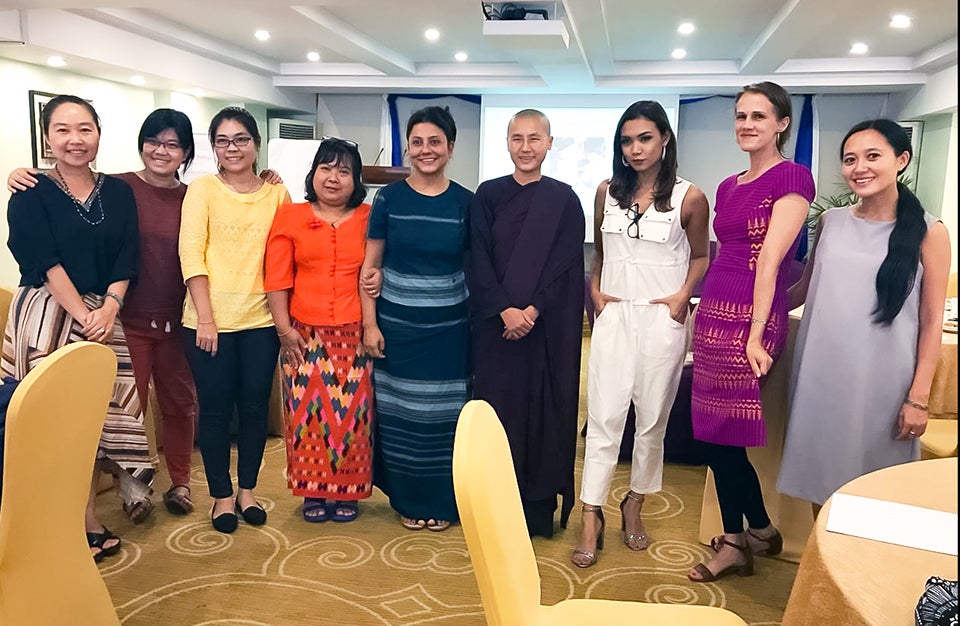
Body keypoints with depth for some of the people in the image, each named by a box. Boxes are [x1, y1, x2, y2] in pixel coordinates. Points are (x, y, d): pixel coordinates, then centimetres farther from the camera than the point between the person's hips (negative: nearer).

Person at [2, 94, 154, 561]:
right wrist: (83, 317, -17)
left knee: (98, 412, 4)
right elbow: (45, 262, -10)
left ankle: (87, 519, 16)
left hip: (105, 314, 4)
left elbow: (126, 259, 2)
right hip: (49, 311, -3)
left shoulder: (118, 192, 8)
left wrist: (108, 310, -12)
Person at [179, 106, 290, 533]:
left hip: (260, 319, 2)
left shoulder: (277, 194, 6)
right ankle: (222, 496, 24)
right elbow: (191, 252, -6)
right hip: (210, 320, -2)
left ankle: (247, 490, 29)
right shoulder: (202, 189, 0)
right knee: (216, 410, 7)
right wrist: (205, 318, -12)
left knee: (255, 407, 10)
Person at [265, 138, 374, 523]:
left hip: (355, 335, 0)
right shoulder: (290, 217, 6)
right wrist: (284, 329, -2)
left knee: (351, 413, 4)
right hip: (305, 335, 0)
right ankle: (313, 492, 19)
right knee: (308, 412, 3)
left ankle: (347, 492, 20)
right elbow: (277, 279, 3)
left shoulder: (368, 219, 6)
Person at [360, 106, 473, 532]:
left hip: (449, 328, 0)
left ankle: (442, 501, 24)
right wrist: (370, 323, -5)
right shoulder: (389, 198, -1)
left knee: (444, 414, 7)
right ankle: (409, 500, 24)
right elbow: (370, 265, 0)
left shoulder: (465, 202, 0)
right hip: (397, 324, 0)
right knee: (400, 414, 7)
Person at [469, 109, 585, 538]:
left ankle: (540, 509, 15)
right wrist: (505, 310, -13)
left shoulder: (564, 199, 4)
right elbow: (479, 259, -1)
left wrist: (533, 311, -15)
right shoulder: (488, 195, 6)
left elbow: (566, 264, -3)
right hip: (496, 322, 1)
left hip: (549, 324, -1)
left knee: (545, 407, 3)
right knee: (497, 405, 3)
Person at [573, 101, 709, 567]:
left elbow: (701, 257, 10)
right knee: (604, 416, -3)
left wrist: (682, 295, -6)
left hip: (661, 320, -1)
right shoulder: (607, 192, 8)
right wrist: (595, 289, 3)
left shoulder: (689, 198, -1)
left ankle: (634, 506, 26)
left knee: (652, 419, 8)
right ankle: (591, 519, 3)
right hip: (613, 317, 2)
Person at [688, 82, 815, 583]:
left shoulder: (792, 177, -7)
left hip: (750, 319, -7)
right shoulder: (727, 187, 15)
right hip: (712, 315, 8)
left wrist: (756, 333, -18)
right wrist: (706, 315, 13)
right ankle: (756, 533, 27)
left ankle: (739, 541, 19)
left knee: (721, 432, -2)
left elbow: (771, 258, -15)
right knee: (714, 431, 10)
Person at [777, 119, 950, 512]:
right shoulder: (830, 222, 5)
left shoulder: (928, 232, -4)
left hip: (881, 379, -3)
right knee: (821, 469, 13)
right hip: (821, 372, 3)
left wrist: (918, 398, -7)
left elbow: (931, 322, -4)